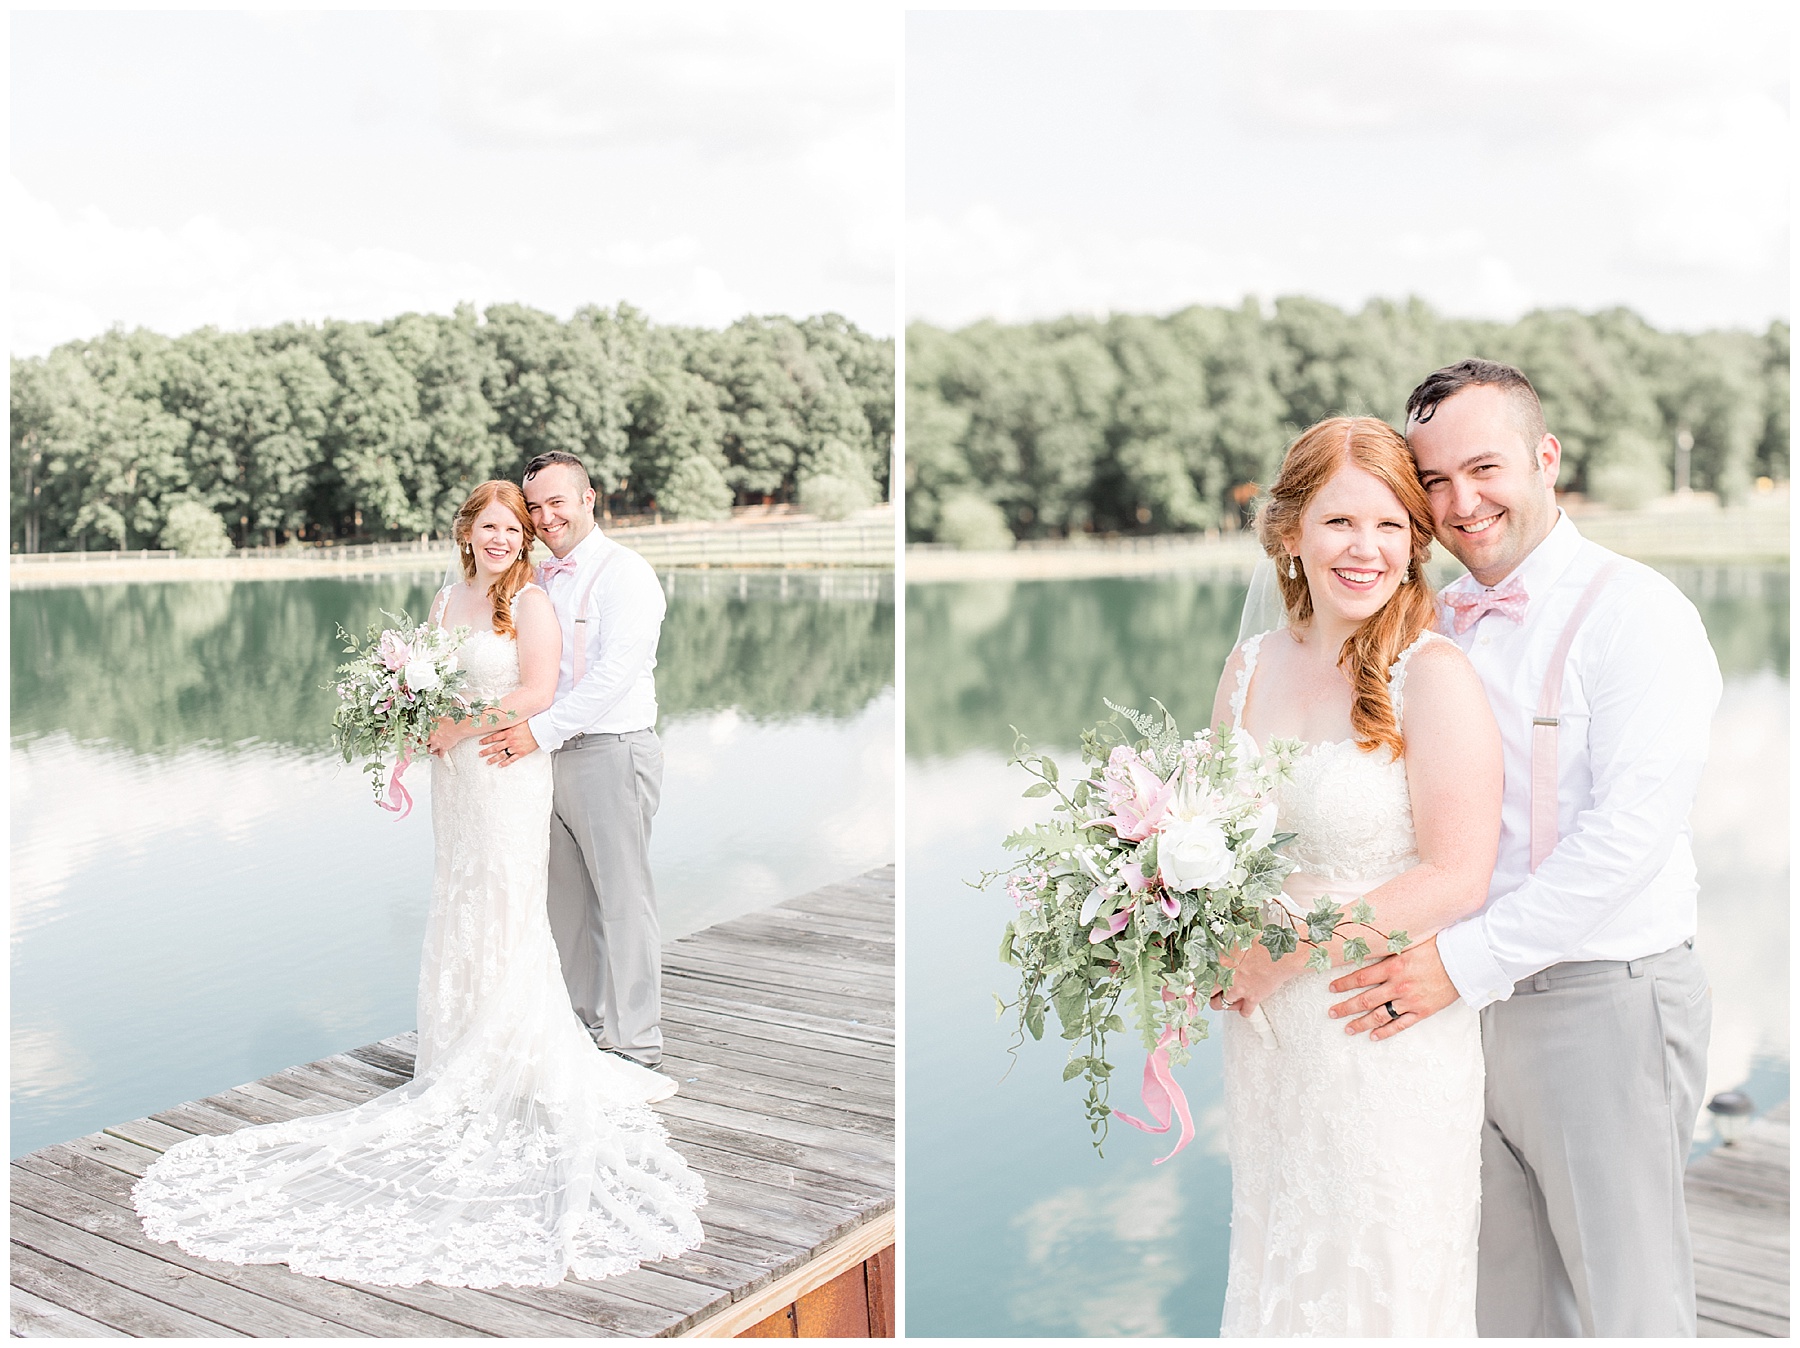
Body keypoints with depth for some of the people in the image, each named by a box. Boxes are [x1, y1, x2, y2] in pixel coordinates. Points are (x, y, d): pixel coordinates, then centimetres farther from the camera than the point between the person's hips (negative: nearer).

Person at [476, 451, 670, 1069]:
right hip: (549, 755, 8)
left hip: (612, 754, -8)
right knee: (566, 898, 15)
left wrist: (542, 730, -22)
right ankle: (581, 1020, 28)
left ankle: (634, 1039, 10)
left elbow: (615, 671, -19)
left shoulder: (624, 572, -9)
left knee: (623, 899, 0)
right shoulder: (539, 579, 15)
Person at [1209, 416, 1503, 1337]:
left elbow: (1456, 878, -17)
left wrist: (1290, 950, -17)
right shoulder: (1249, 666, 4)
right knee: (1276, 1268, 19)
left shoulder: (1434, 676, -13)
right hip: (1267, 1033, 5)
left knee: (1380, 1280, 11)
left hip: (1389, 1033, -5)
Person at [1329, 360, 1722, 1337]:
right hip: (1465, 1008, 6)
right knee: (1502, 1304, 18)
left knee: (1625, 1311, 7)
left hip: (1602, 1008, -6)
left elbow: (1629, 833, -21)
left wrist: (1467, 959, -22)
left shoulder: (1633, 613, -11)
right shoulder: (1432, 627, 10)